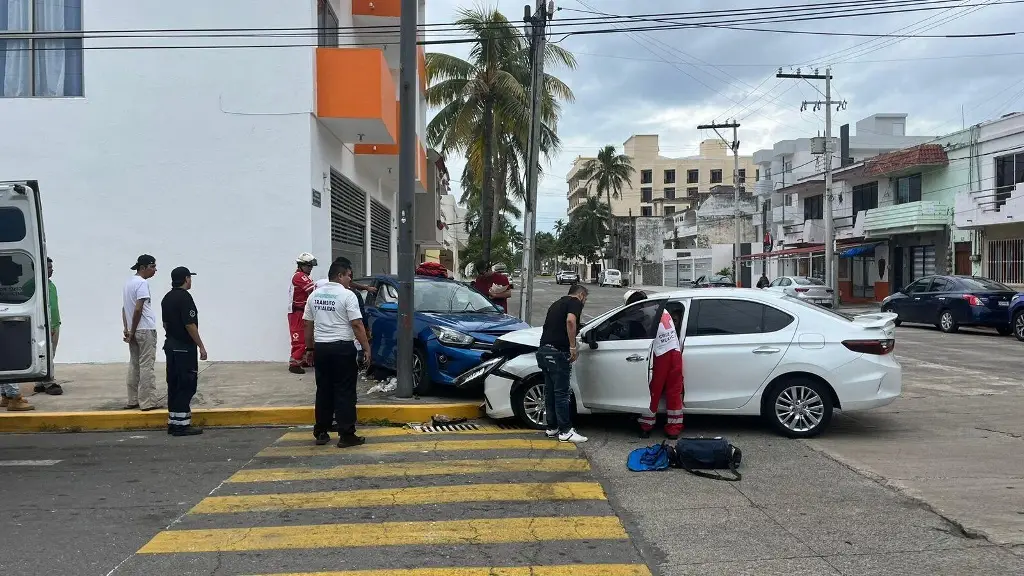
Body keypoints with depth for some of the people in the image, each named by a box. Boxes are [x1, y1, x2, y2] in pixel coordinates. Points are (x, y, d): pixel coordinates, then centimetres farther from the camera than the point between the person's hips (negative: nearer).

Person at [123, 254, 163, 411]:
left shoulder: (128, 282, 14)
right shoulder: (142, 283, -13)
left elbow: (124, 308, 15)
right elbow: (138, 309, -19)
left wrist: (127, 329, 12)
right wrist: (132, 332, -11)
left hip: (134, 331, 9)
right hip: (145, 330, -9)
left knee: (134, 365, 11)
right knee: (147, 366, -4)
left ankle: (133, 400, 15)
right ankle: (148, 401, -2)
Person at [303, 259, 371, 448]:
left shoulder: (315, 295, 9)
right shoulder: (347, 295, -10)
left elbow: (308, 324, 12)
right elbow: (357, 325, -14)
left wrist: (309, 348, 20)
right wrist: (366, 348, -10)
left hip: (321, 347, 6)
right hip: (342, 348, -6)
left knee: (324, 391, 13)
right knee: (345, 392, -2)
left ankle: (321, 433, 17)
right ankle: (346, 435, -1)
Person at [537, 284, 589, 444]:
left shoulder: (557, 303, 25)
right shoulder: (575, 302, -1)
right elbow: (570, 321, -21)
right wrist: (573, 347, -17)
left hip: (543, 350, 8)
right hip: (557, 352, -8)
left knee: (550, 391, 14)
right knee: (562, 393, -3)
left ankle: (552, 427, 22)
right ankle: (565, 431, 1)